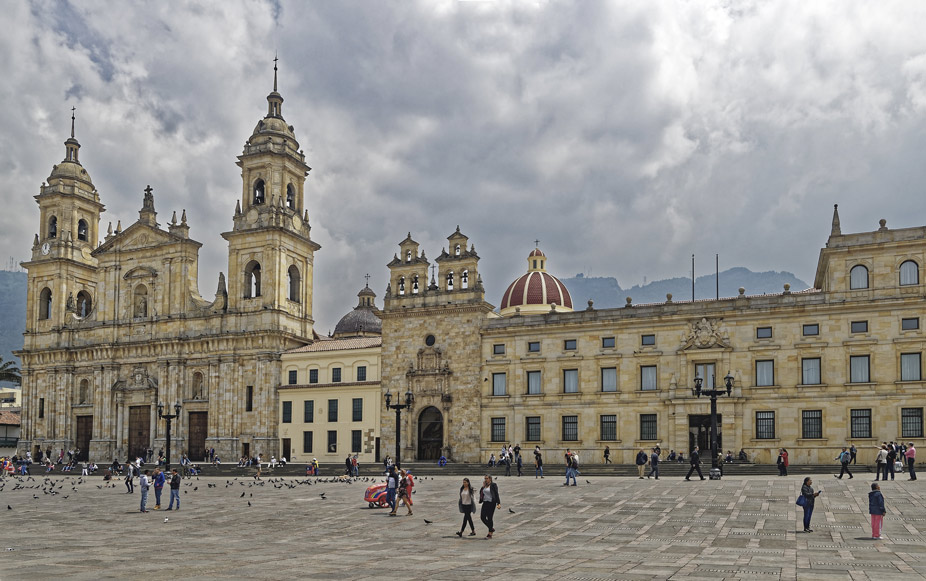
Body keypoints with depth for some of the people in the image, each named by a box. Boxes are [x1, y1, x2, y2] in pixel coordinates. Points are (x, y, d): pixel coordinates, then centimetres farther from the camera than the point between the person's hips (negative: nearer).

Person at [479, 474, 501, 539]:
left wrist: (498, 503, -16)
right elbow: (481, 493, 10)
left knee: (490, 518, -3)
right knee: (482, 517, 1)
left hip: (491, 503, -6)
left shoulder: (493, 485, -6)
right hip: (485, 503, 6)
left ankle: (490, 534, 5)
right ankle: (491, 528, 22)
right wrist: (483, 486, 1)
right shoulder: (484, 486, 12)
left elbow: (496, 494, -10)